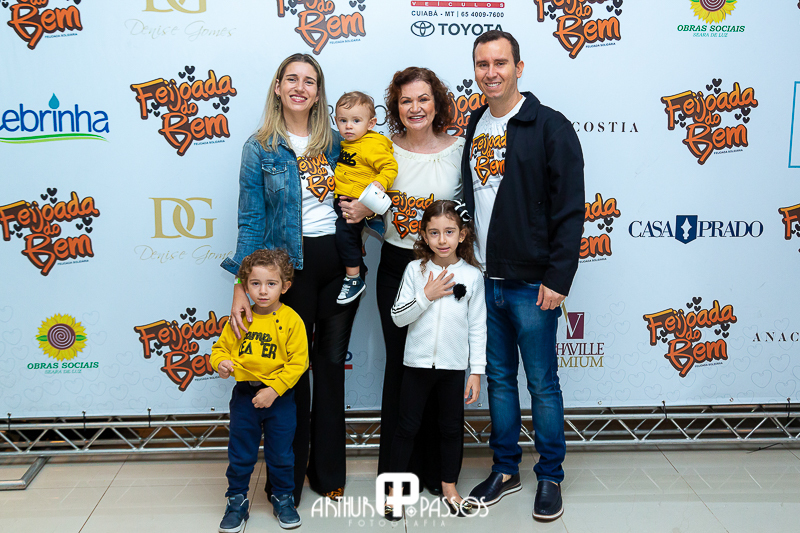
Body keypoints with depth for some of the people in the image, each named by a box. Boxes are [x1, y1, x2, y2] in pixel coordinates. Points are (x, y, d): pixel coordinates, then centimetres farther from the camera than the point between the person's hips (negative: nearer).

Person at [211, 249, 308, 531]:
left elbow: (298, 362, -13)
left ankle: (283, 498, 32)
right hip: (244, 395, 2)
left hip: (279, 397, -2)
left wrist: (274, 389, -18)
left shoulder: (291, 320, -11)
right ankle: (237, 501, 29)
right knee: (240, 454, 12)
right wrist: (221, 362, -13)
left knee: (280, 453, 12)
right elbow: (221, 347, 10)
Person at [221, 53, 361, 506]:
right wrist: (241, 287, -12)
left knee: (332, 365, 10)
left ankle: (328, 472, 26)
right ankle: (288, 480, 21)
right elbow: (251, 222, -5)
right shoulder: (260, 149, -1)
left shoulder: (336, 142, 7)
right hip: (291, 265, -3)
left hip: (339, 263, 3)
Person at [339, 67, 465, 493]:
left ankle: (436, 471, 23)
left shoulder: (458, 149, -2)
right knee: (399, 363, 9)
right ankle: (396, 469, 23)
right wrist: (362, 211, -8)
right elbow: (375, 203, 14)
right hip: (396, 267, 1)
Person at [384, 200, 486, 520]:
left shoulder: (472, 275, -4)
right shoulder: (415, 270, -4)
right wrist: (426, 296, -17)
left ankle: (449, 488, 30)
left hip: (454, 365, 1)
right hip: (418, 362, 0)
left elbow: (478, 327, -1)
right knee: (407, 426, 7)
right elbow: (398, 317, -5)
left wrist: (476, 371, -2)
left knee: (452, 427, 12)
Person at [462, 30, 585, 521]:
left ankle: (551, 477, 21)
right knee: (499, 378, 14)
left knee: (542, 383, 5)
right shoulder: (475, 127, 12)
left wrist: (557, 278, -15)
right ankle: (505, 469, 28)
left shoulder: (550, 127, -7)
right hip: (483, 280, 6)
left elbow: (570, 211, -11)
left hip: (531, 284, -5)